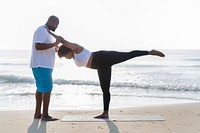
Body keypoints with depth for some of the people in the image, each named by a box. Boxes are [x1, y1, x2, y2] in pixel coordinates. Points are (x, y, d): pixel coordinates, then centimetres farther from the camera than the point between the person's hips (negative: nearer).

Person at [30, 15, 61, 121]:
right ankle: (45, 115, -9)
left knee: (41, 88, 12)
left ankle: (37, 113, 17)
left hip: (44, 65, 11)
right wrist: (55, 43, -25)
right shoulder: (42, 30, -12)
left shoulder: (47, 32, 20)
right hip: (41, 65, -11)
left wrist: (56, 48, 5)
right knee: (47, 89, -11)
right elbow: (38, 46, -25)